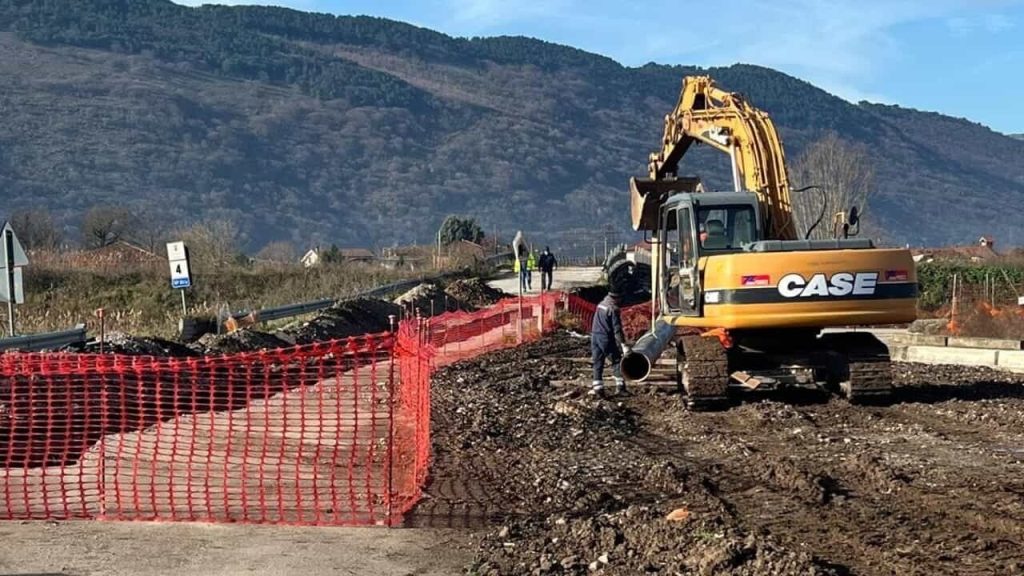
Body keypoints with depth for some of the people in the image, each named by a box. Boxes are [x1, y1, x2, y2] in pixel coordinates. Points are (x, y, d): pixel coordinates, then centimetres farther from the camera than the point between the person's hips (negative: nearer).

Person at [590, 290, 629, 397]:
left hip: (595, 336, 7)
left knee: (598, 363, 8)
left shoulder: (600, 305, 11)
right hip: (606, 339, -7)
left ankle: (598, 388, 4)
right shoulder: (613, 309, -13)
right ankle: (620, 386, 5)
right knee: (616, 361, 6)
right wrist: (623, 345, -17)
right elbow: (617, 329, -17)